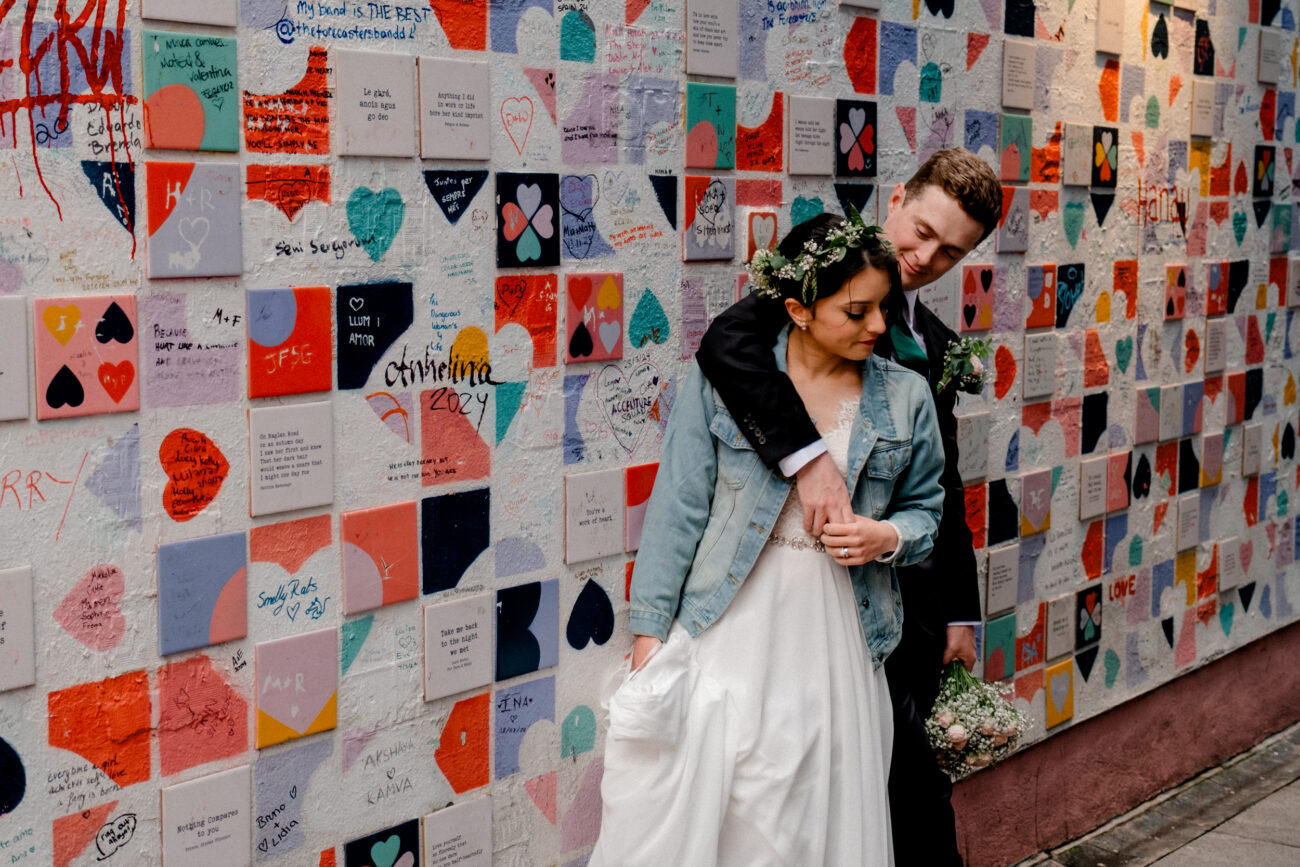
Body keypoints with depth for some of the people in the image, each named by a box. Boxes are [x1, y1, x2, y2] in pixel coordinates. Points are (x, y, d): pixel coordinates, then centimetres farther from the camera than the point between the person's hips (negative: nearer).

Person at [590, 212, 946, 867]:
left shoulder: (905, 397, 4)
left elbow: (925, 509, 15)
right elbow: (678, 507, -2)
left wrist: (888, 537, -8)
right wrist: (650, 633, -4)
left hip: (833, 641, 2)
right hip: (727, 634, -2)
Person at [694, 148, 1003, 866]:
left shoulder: (935, 343, 16)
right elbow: (726, 343, -28)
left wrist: (959, 610, 21)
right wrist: (808, 455, -35)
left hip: (914, 596, 7)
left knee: (891, 774, 12)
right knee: (913, 780, -4)